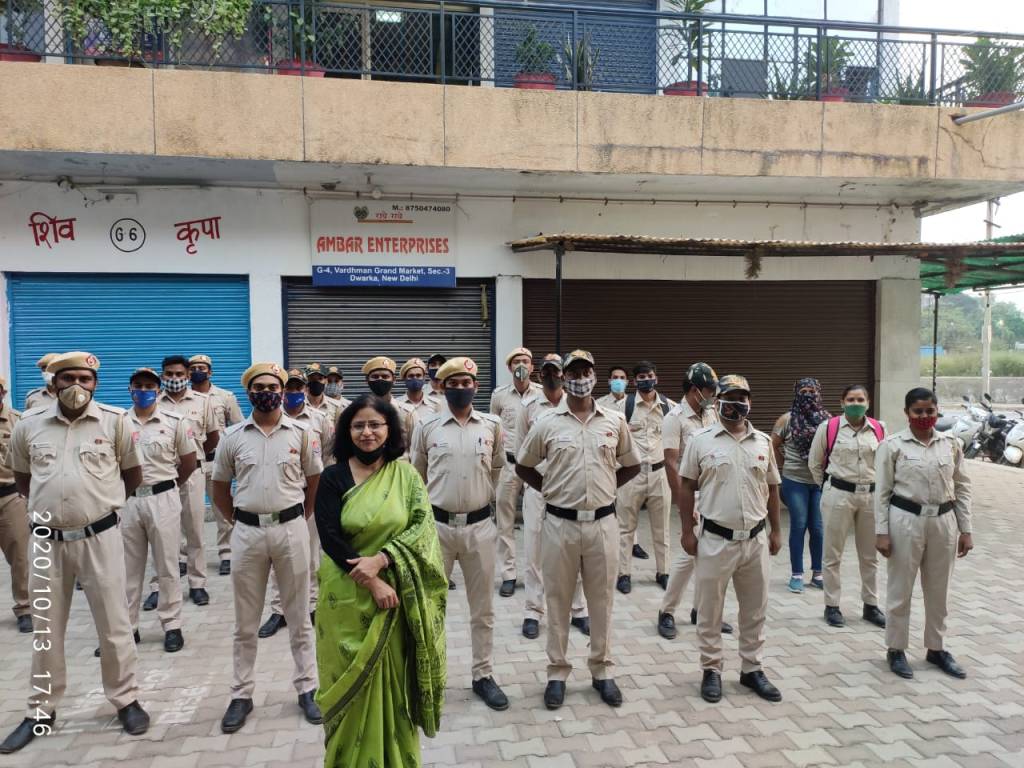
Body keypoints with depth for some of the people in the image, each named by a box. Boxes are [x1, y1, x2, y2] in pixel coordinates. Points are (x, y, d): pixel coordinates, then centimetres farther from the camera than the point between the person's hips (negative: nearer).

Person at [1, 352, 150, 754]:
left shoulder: (115, 420, -6)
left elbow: (133, 473, 8)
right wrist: (49, 504, 11)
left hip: (99, 538, -2)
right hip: (46, 540, 2)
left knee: (113, 624, 7)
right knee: (46, 628, 14)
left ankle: (126, 700, 23)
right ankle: (41, 710, 29)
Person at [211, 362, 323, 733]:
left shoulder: (301, 433, -1)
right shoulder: (233, 436, 1)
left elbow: (315, 482, 8)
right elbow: (219, 487, 11)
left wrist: (297, 519, 6)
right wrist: (240, 520, 7)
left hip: (291, 530, -1)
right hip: (247, 532, 1)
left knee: (299, 616, 10)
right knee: (245, 621, 12)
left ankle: (307, 689, 22)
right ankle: (241, 695, 25)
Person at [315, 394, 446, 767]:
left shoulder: (406, 474, -1)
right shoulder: (333, 477, -4)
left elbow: (423, 526, -8)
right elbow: (330, 538, -11)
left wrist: (380, 560, -21)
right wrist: (372, 582, -19)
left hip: (395, 598, 1)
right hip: (347, 598, -1)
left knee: (392, 682, 11)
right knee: (351, 684, 11)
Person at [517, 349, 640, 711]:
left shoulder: (615, 420, 2)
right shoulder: (547, 424, -1)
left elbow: (632, 466, 14)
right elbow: (523, 466, 10)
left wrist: (605, 488, 5)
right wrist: (550, 489, 2)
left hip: (603, 523, 1)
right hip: (560, 524, -1)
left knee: (601, 600, 12)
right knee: (558, 600, 9)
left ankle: (602, 671, 27)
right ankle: (557, 672, 23)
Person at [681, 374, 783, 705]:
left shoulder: (763, 441, 5)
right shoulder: (701, 440, -5)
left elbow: (772, 488, 12)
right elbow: (687, 486, -1)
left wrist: (776, 531, 11)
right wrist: (687, 531, -4)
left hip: (755, 540, 3)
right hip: (715, 539, -3)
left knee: (755, 609, 14)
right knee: (709, 610, 7)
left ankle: (752, 669, 30)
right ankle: (711, 670, 22)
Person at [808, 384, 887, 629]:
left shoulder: (879, 430, 3)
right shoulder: (828, 427, -4)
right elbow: (814, 463, 5)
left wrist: (876, 488, 10)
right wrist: (829, 486, 7)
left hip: (871, 496, 3)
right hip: (838, 496, -3)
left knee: (870, 555, 14)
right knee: (833, 554, 4)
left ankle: (871, 605, 28)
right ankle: (832, 606, 16)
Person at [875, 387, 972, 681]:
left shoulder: (952, 444, 4)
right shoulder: (892, 445, -7)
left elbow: (962, 487, 8)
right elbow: (882, 492, -5)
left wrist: (965, 529, 5)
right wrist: (881, 532, -9)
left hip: (943, 522, 4)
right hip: (906, 521, -3)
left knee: (939, 590, 15)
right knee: (900, 589, 7)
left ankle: (936, 648, 31)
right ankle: (896, 649, 22)